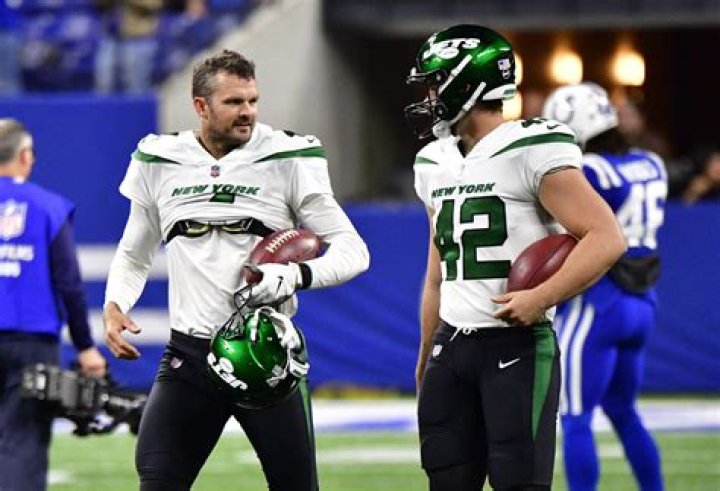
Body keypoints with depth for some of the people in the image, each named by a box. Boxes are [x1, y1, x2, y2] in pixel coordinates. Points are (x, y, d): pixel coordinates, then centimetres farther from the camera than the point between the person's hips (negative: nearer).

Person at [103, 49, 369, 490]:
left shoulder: (286, 162, -3)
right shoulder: (160, 164, 6)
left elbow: (353, 250, -3)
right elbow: (134, 255, 21)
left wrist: (297, 275, -22)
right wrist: (115, 305, 1)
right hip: (189, 353, 2)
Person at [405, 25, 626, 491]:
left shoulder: (533, 150, -11)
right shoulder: (434, 163, 15)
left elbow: (606, 239, -15)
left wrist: (541, 298, -23)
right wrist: (425, 357, 23)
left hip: (516, 343, -8)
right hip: (451, 345, 8)